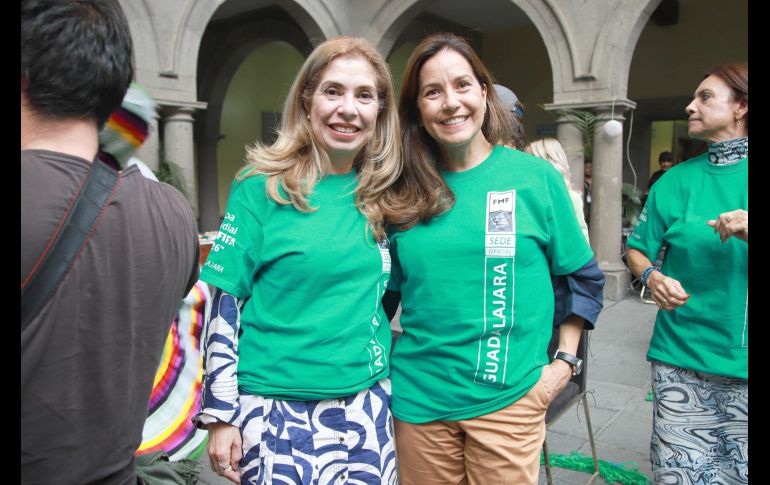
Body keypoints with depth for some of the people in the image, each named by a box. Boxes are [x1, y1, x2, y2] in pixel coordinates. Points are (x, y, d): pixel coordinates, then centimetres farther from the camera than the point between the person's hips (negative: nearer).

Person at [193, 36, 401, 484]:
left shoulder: (378, 194, 2)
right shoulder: (262, 188, -9)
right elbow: (225, 304, -8)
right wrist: (220, 414, -7)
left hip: (366, 405, 4)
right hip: (278, 408, -3)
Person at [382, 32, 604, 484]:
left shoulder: (537, 176, -3)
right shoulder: (405, 193, 1)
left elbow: (584, 278, 5)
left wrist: (565, 361, -1)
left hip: (509, 398, -1)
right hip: (418, 398, 2)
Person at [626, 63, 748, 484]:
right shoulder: (677, 180, 5)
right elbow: (637, 251, 7)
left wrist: (747, 232, -21)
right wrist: (652, 276, -14)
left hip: (741, 359, -1)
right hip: (682, 356, 1)